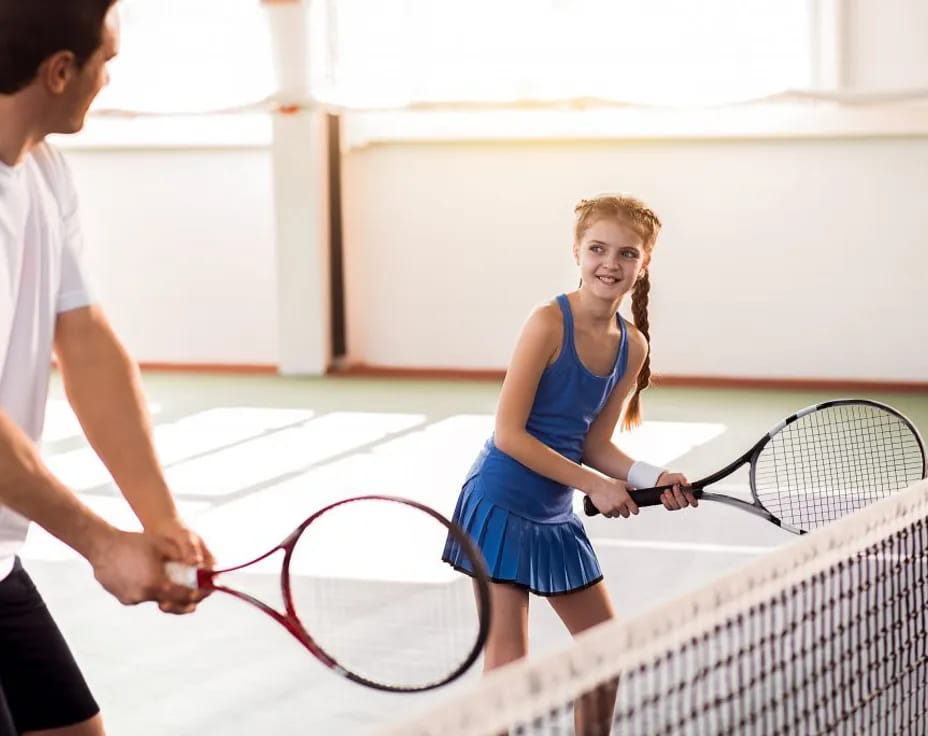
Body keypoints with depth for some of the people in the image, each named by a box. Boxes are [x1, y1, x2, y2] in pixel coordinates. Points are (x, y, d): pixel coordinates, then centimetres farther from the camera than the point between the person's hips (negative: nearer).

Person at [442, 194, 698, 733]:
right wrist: (595, 485, -19)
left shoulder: (632, 346, 2)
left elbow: (593, 445, 6)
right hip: (502, 506, -7)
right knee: (508, 659, -7)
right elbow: (509, 434, -19)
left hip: (557, 517, 8)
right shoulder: (550, 323, -18)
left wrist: (652, 478, -11)